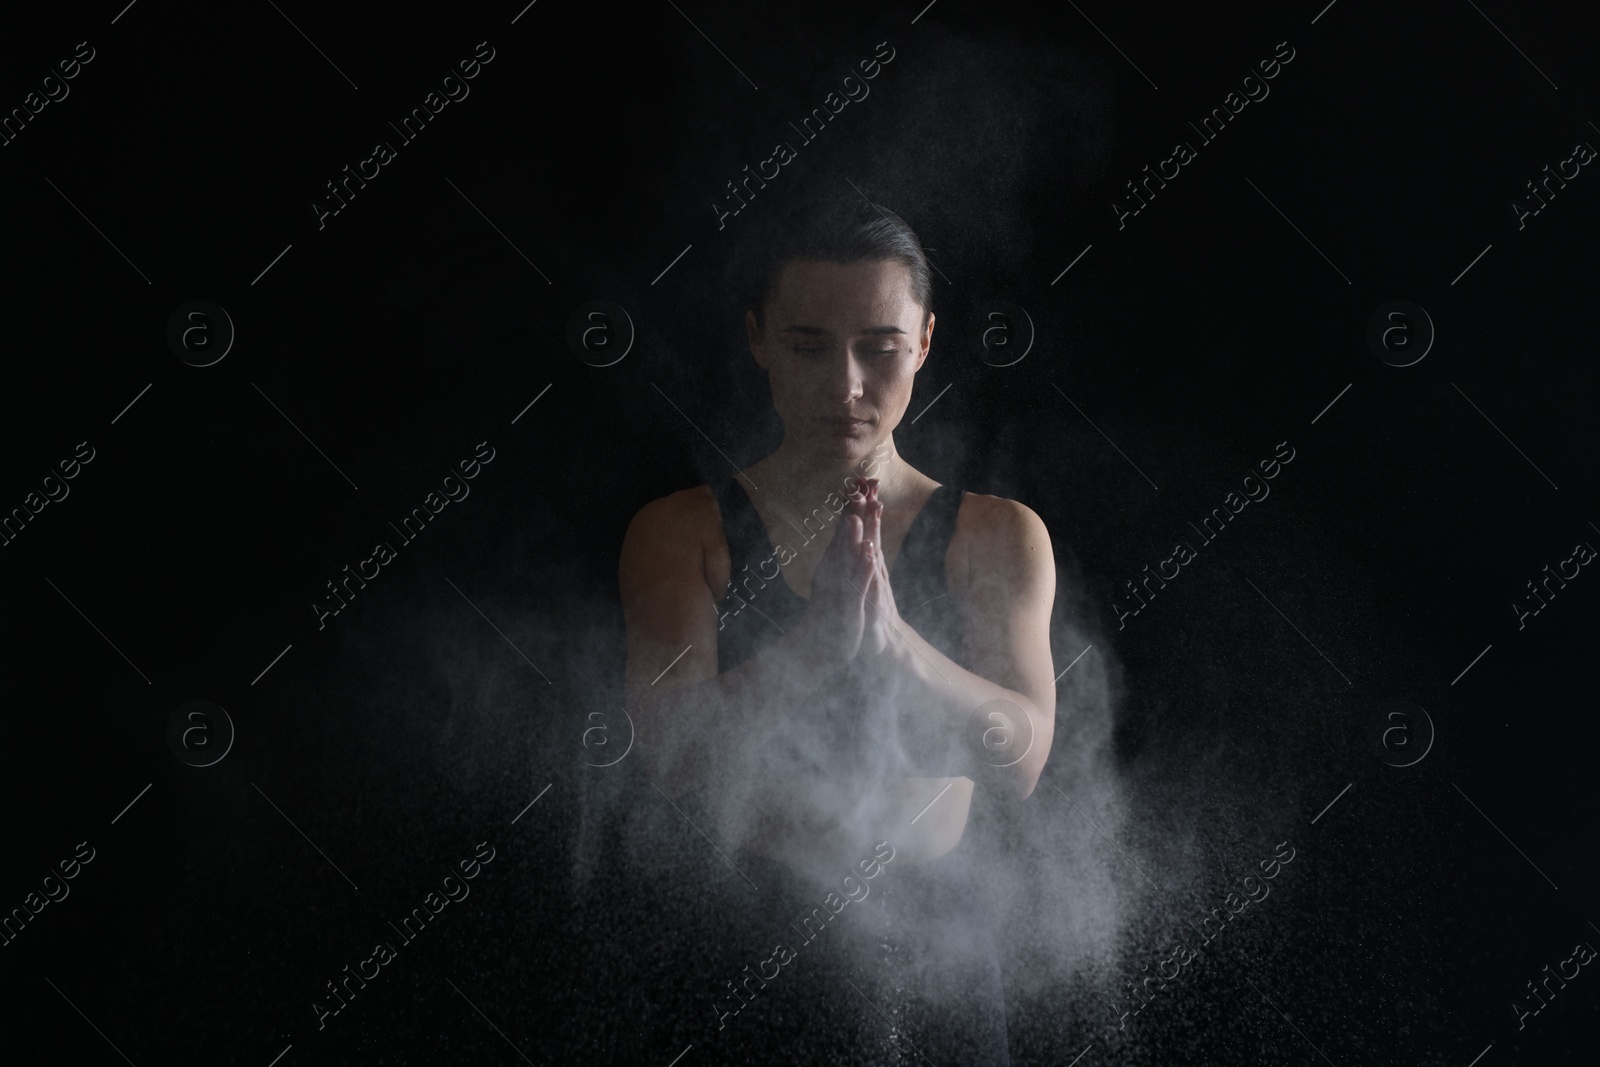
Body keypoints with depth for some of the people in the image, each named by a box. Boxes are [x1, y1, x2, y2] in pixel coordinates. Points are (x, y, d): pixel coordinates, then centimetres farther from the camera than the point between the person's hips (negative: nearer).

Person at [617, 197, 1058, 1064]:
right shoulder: (679, 535, -1)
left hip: (924, 944, 1)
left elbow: (1020, 763, -11)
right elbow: (674, 760, -13)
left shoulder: (998, 538, 2)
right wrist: (818, 637, -29)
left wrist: (891, 635, -29)